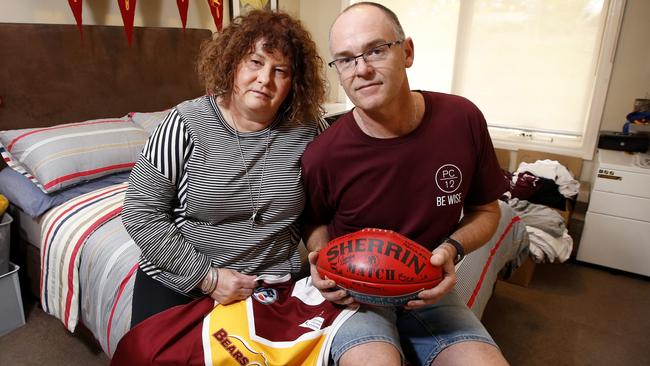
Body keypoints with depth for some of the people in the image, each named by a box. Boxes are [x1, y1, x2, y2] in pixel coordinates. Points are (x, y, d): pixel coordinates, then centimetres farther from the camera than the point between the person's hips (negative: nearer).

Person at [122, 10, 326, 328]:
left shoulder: (306, 132, -7)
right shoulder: (186, 123, -12)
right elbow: (141, 212, -12)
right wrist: (207, 277, -15)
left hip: (273, 287, 2)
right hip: (177, 281, 0)